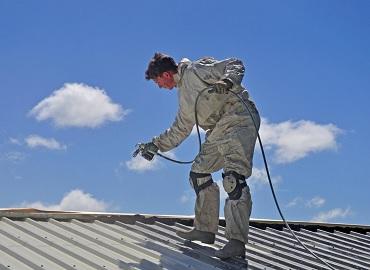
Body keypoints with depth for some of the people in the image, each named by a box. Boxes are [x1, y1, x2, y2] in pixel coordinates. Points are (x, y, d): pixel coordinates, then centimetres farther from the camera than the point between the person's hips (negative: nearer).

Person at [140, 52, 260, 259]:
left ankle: (237, 241, -28)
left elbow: (236, 65, -5)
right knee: (199, 173, 12)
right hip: (219, 132, 10)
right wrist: (156, 145, 28)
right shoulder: (184, 95, 24)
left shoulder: (197, 69, -1)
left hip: (239, 119, -10)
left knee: (233, 176, -22)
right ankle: (206, 229, 19)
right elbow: (179, 131, 32)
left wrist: (227, 81, -25)